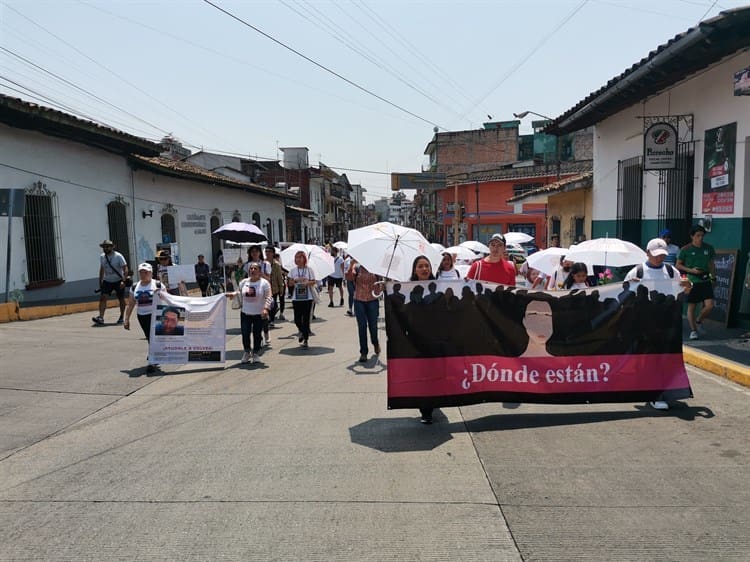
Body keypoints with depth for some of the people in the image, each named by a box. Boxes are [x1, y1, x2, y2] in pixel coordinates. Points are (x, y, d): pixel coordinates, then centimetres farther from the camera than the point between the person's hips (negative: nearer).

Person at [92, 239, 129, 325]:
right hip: (107, 281, 4)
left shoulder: (118, 256, -12)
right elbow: (102, 270, 16)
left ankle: (121, 317, 19)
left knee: (121, 299, 5)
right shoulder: (102, 257, 4)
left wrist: (124, 280, -26)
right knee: (102, 297, -12)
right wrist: (100, 282, 15)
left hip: (118, 281, -4)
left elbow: (125, 269, -15)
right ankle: (101, 317, -17)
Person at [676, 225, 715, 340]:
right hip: (691, 282, -3)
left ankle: (699, 321, 20)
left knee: (709, 305, -8)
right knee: (691, 307, 3)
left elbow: (711, 264, 16)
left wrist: (713, 277, 14)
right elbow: (678, 265, 0)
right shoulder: (686, 250, -6)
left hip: (705, 281, 3)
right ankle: (693, 330, 14)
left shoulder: (708, 248, 4)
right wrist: (691, 270, -13)